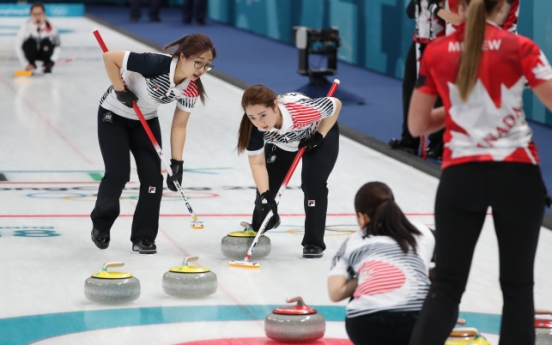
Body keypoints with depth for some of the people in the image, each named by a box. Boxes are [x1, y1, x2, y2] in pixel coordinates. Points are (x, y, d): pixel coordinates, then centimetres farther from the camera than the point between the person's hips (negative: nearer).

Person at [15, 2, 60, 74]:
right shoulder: (26, 27, -27)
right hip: (32, 53, 0)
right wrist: (26, 65, -23)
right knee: (29, 42, -32)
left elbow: (57, 45, -12)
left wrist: (52, 61, -25)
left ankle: (47, 65, -5)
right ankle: (30, 67, -9)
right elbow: (18, 47, -21)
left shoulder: (50, 28, -25)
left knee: (47, 42, -31)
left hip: (44, 53, 0)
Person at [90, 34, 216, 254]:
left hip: (146, 120, 5)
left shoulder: (191, 89, -18)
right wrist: (120, 91, -26)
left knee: (153, 176, -6)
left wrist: (177, 163, -14)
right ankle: (100, 225, 18)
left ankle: (144, 237, 6)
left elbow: (179, 126, -9)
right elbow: (109, 57, -34)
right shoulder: (156, 64, -37)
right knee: (118, 174, -8)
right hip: (114, 116, -5)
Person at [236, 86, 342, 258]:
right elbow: (258, 164, -27)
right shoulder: (254, 127, -37)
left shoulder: (301, 108, -46)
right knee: (265, 185, 5)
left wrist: (319, 136, -26)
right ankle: (266, 222, 39)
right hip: (280, 144, 3)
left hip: (319, 134, -3)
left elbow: (336, 104, -26)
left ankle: (314, 242, -8)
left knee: (313, 183, -19)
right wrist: (265, 196, -38)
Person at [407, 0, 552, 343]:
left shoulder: (437, 52, 3)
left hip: (461, 176, 2)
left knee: (447, 284, 6)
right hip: (516, 174, -2)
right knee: (517, 285, 7)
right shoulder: (520, 48, -5)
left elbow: (417, 124, 9)